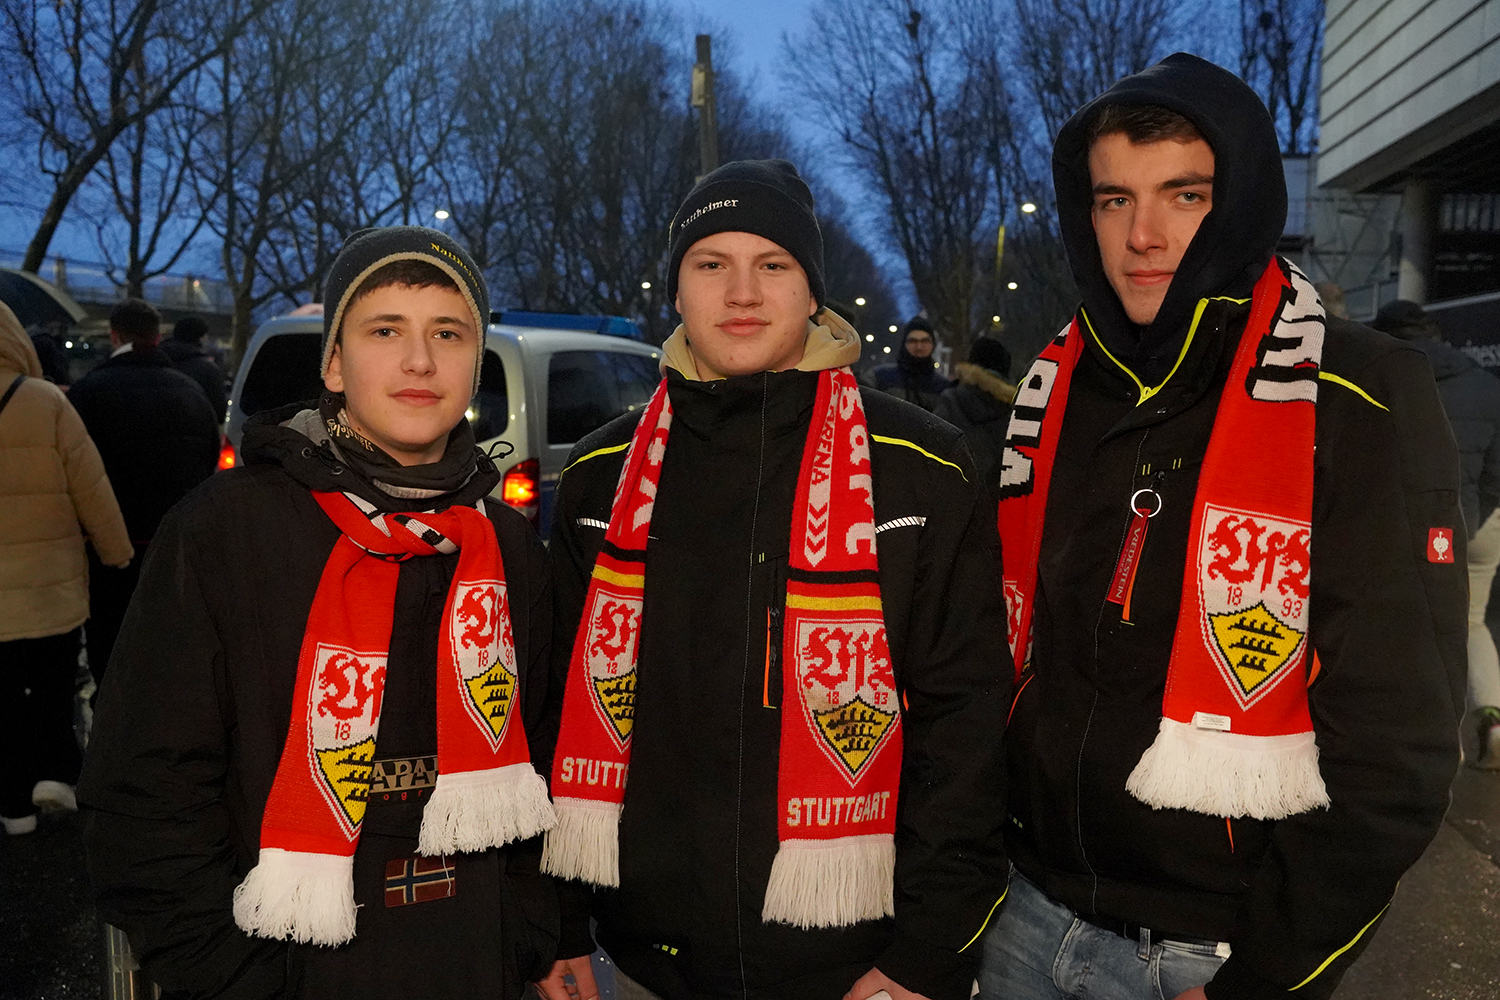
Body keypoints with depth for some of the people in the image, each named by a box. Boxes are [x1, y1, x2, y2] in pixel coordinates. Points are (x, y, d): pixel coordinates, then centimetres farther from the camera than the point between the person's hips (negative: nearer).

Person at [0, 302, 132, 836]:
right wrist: (118, 554, 3)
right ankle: (54, 769, 5)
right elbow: (93, 491, -9)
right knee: (54, 683, 19)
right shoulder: (45, 402, -12)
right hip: (52, 587, -1)